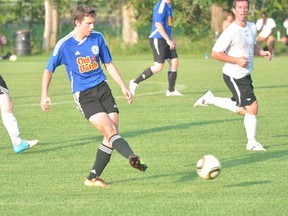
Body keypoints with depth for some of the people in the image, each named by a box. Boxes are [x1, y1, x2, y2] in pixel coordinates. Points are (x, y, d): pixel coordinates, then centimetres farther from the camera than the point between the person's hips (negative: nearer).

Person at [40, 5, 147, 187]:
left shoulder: (98, 38, 5)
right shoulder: (64, 45, -7)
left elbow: (109, 64, 17)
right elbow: (49, 70, 2)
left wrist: (123, 86, 13)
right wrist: (45, 95, -6)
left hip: (102, 88, 5)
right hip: (83, 95, -5)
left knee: (112, 134, -4)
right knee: (109, 129, -22)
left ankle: (93, 178, 4)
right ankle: (132, 157, -41)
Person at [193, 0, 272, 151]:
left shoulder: (252, 28, 5)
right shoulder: (231, 32, -20)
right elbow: (215, 53, -19)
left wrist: (262, 52, 2)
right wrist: (237, 61, -23)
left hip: (245, 75, 9)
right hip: (234, 75, -9)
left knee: (242, 110, 18)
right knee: (252, 107, -10)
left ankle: (210, 99, 31)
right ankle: (252, 143, 3)